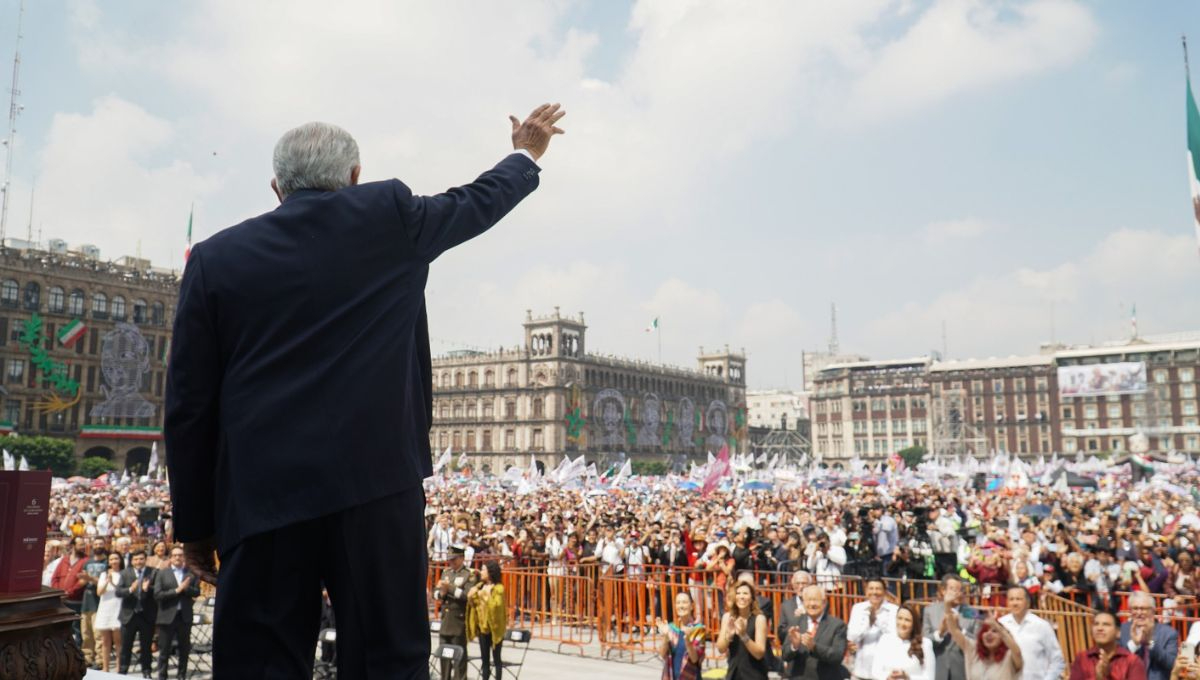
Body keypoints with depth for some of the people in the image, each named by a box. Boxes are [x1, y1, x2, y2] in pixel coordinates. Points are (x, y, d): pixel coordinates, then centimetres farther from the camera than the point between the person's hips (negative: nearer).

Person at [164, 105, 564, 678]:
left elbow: (187, 406, 7)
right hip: (377, 484, -1)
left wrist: (195, 524, 15)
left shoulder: (216, 258, 8)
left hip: (259, 499, 2)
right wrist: (527, 155, 44)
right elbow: (476, 202, 24)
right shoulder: (389, 215, 4)